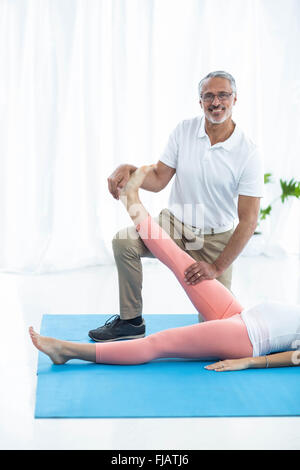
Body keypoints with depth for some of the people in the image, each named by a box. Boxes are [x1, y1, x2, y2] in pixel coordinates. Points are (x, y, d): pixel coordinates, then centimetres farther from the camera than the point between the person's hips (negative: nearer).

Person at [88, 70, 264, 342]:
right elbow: (158, 180, -1)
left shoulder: (248, 154, -16)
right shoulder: (185, 131, -6)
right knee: (124, 241, -26)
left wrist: (217, 267, -23)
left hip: (216, 239, -2)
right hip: (174, 225, 3)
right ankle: (131, 321, -7)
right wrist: (128, 170, -23)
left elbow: (248, 221, -17)